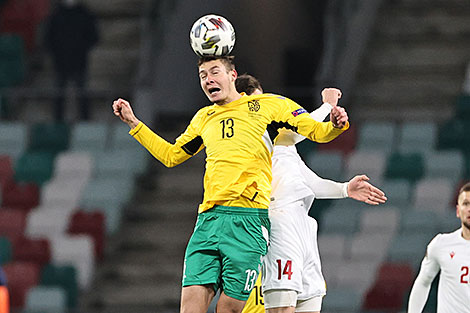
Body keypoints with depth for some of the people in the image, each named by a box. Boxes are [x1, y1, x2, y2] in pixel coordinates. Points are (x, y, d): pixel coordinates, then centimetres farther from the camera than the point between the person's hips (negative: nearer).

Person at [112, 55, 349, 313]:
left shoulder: (269, 105, 8)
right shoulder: (204, 118, 24)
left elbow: (316, 132, 6)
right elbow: (170, 155, 36)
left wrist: (334, 125, -16)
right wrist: (133, 123, 33)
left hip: (249, 221, -5)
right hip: (208, 218, 5)